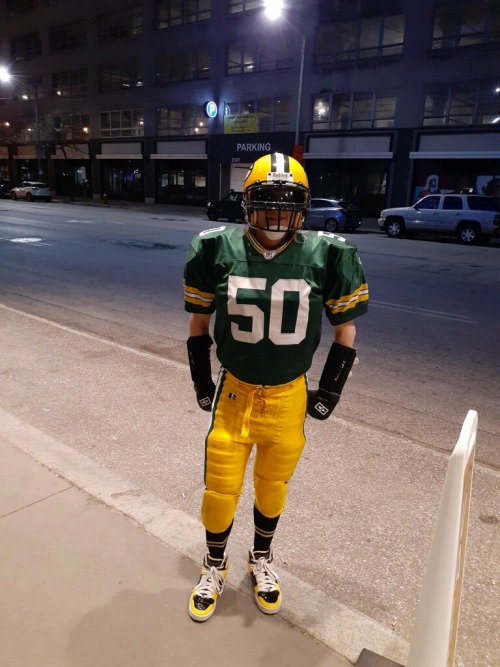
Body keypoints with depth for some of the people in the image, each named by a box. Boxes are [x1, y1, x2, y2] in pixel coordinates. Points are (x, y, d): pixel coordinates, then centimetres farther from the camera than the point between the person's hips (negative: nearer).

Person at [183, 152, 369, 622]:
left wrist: (329, 393, 2)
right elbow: (198, 323, 3)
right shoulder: (218, 250, -10)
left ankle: (261, 561, 49)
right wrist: (202, 385, 4)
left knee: (272, 487, 20)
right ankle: (214, 566, 42)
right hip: (233, 392, 0)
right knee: (220, 490, 12)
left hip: (289, 397, 1)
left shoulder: (325, 256, -11)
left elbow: (345, 330, 0)